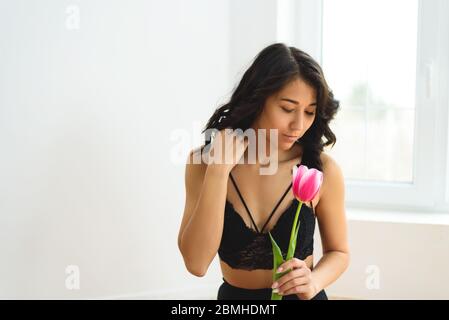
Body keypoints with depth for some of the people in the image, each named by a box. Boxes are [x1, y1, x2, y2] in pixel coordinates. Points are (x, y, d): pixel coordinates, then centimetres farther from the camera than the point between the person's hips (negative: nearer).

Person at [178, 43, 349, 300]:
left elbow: (338, 252, -3)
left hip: (302, 296, -1)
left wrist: (313, 282, -23)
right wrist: (218, 172, -28)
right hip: (234, 296, 1)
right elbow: (196, 263, -22)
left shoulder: (322, 170, -17)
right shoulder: (204, 162, -14)